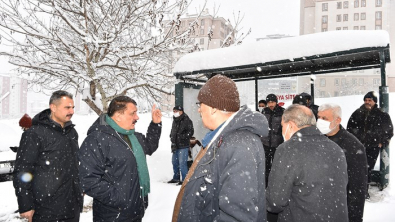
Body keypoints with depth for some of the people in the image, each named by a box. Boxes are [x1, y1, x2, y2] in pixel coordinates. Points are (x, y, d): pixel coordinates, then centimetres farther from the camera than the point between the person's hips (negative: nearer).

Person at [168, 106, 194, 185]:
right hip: (175, 146, 8)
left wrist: (181, 137, -18)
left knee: (182, 163, -10)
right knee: (174, 162, 16)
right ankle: (176, 178, 30)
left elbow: (190, 132, -12)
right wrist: (172, 140, 10)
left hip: (183, 146, -8)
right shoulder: (175, 121, 16)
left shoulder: (187, 121, -8)